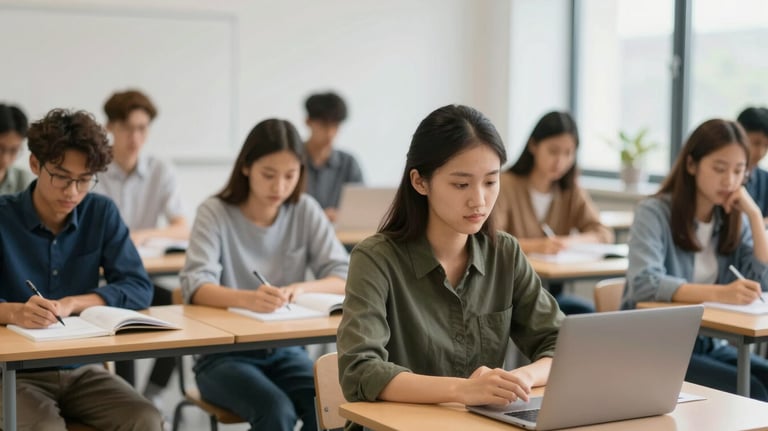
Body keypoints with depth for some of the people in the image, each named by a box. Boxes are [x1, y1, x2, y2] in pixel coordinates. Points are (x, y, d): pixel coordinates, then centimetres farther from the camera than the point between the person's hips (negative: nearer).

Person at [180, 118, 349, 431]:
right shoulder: (215, 213, -6)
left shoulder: (306, 211, 3)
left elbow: (344, 278, -3)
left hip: (285, 350, 3)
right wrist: (247, 299, -40)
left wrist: (302, 288, -25)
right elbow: (195, 286, -19)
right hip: (223, 352, -3)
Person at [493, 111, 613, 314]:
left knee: (587, 313, -23)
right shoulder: (506, 185, -6)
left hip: (550, 291, 5)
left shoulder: (572, 192, 11)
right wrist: (535, 246, -34)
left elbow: (604, 234, 1)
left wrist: (571, 241, -20)